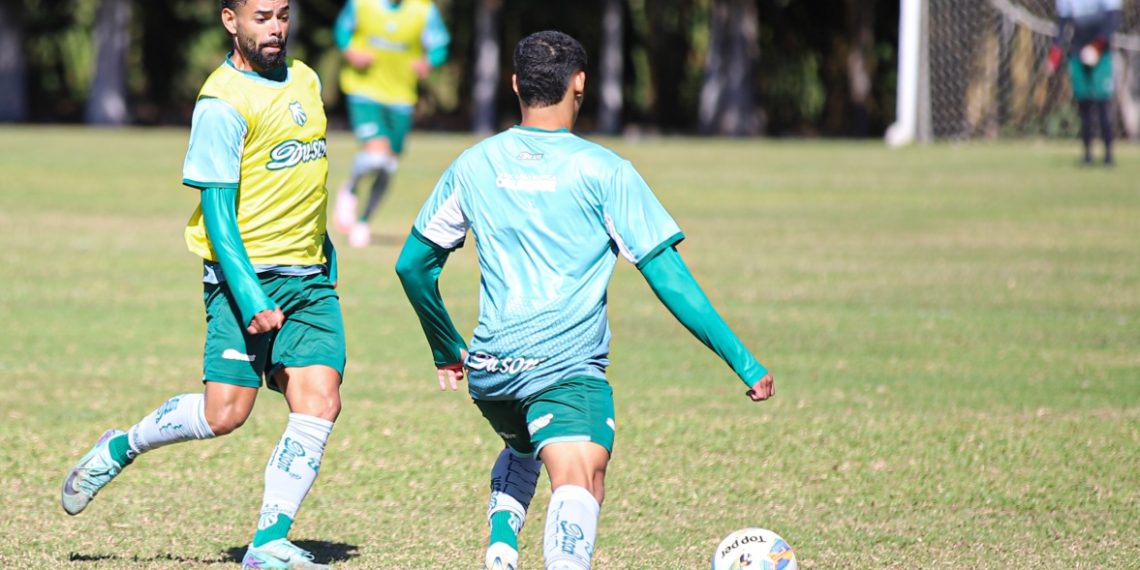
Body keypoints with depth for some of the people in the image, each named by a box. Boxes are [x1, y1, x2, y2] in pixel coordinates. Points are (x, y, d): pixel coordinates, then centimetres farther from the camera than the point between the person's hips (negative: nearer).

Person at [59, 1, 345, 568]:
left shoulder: (305, 81, 12)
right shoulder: (222, 103, -12)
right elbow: (217, 210, -16)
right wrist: (249, 297, -23)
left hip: (310, 280, 6)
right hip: (247, 273, -6)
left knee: (319, 404, -8)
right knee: (224, 413, -10)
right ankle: (119, 448, 17)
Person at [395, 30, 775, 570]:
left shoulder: (474, 165, 10)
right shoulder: (603, 171, -2)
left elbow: (412, 265, 18)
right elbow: (668, 278, -4)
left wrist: (445, 348, 33)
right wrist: (745, 364, 0)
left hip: (489, 369, 5)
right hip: (568, 369, -5)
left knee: (523, 445, 33)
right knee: (580, 480, -20)